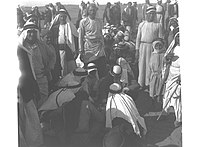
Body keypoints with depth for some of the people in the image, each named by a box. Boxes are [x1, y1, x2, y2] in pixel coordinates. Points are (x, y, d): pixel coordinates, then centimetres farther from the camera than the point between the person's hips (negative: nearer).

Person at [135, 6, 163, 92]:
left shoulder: (158, 25, 3)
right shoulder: (141, 25, 8)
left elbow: (160, 39, 3)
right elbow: (138, 38, 8)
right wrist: (137, 50, 3)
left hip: (153, 47, -1)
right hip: (143, 47, 2)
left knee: (151, 67, -1)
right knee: (142, 66, 4)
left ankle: (149, 85, 10)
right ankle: (142, 84, 15)